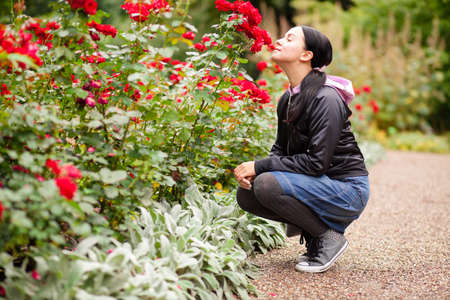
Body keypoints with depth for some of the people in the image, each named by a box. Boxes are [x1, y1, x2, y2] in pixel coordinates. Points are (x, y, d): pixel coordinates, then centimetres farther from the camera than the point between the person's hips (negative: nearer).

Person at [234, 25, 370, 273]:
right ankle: (311, 228, 9)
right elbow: (280, 149, 12)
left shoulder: (326, 99, -21)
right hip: (317, 185, 8)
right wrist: (254, 170, -9)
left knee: (268, 185, -27)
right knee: (246, 194, -4)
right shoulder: (288, 98, 6)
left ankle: (329, 238, -7)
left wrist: (260, 166, -20)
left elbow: (316, 162, -24)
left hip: (347, 188, -8)